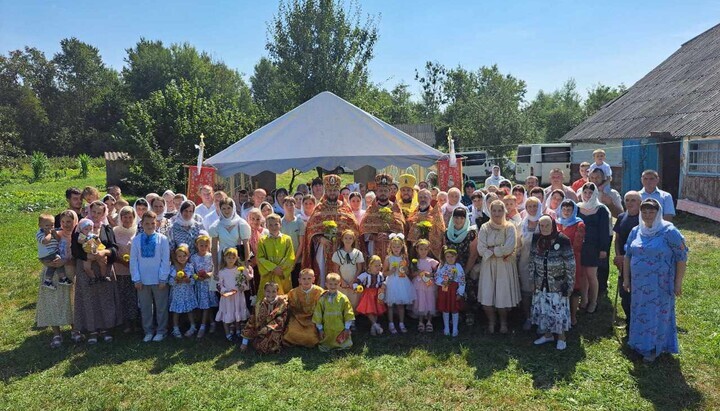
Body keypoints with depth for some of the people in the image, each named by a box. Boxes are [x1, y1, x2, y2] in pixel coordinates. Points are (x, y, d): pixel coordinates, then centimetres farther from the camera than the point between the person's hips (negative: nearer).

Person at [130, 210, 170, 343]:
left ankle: (161, 331, 23)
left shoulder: (162, 239, -6)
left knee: (161, 307, 9)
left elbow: (166, 260, -4)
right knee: (145, 307, 13)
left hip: (159, 280, -2)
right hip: (142, 280, 2)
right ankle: (148, 331, 27)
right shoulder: (136, 240, -1)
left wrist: (163, 278, -7)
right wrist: (136, 279, -2)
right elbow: (133, 260, 2)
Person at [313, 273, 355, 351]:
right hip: (327, 331, 1)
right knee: (323, 348, -2)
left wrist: (347, 328, -2)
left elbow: (348, 314, 0)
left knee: (346, 346, -6)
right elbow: (318, 315, 3)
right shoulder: (322, 299, -2)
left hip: (340, 330, 0)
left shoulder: (343, 298, -4)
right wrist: (320, 329, 3)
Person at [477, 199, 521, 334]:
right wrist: (500, 251, -12)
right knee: (487, 295, -2)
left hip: (505, 266, -1)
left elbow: (509, 248, -13)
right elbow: (481, 249, -7)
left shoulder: (510, 228, -1)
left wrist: (492, 249, -10)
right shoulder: (484, 228, 2)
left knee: (503, 294, 0)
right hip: (488, 265, 1)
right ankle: (491, 322, 18)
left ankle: (503, 322, 21)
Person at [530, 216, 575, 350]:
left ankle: (561, 337, 27)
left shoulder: (562, 241, -16)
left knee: (558, 309, 6)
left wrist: (569, 284, -10)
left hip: (557, 284, -4)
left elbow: (570, 265, -11)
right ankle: (547, 334, 33)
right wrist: (532, 280, 7)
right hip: (541, 284, 4)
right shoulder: (536, 240, -3)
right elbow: (532, 261, 6)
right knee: (542, 308, 13)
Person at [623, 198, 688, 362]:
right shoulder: (636, 231, 4)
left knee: (657, 314, 7)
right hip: (639, 284, 4)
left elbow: (681, 257, -10)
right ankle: (640, 343, 30)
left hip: (660, 286, -4)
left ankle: (653, 348, 22)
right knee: (640, 313, 14)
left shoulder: (669, 232, -11)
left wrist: (678, 282, -10)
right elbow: (627, 256, 12)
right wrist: (626, 278, 11)